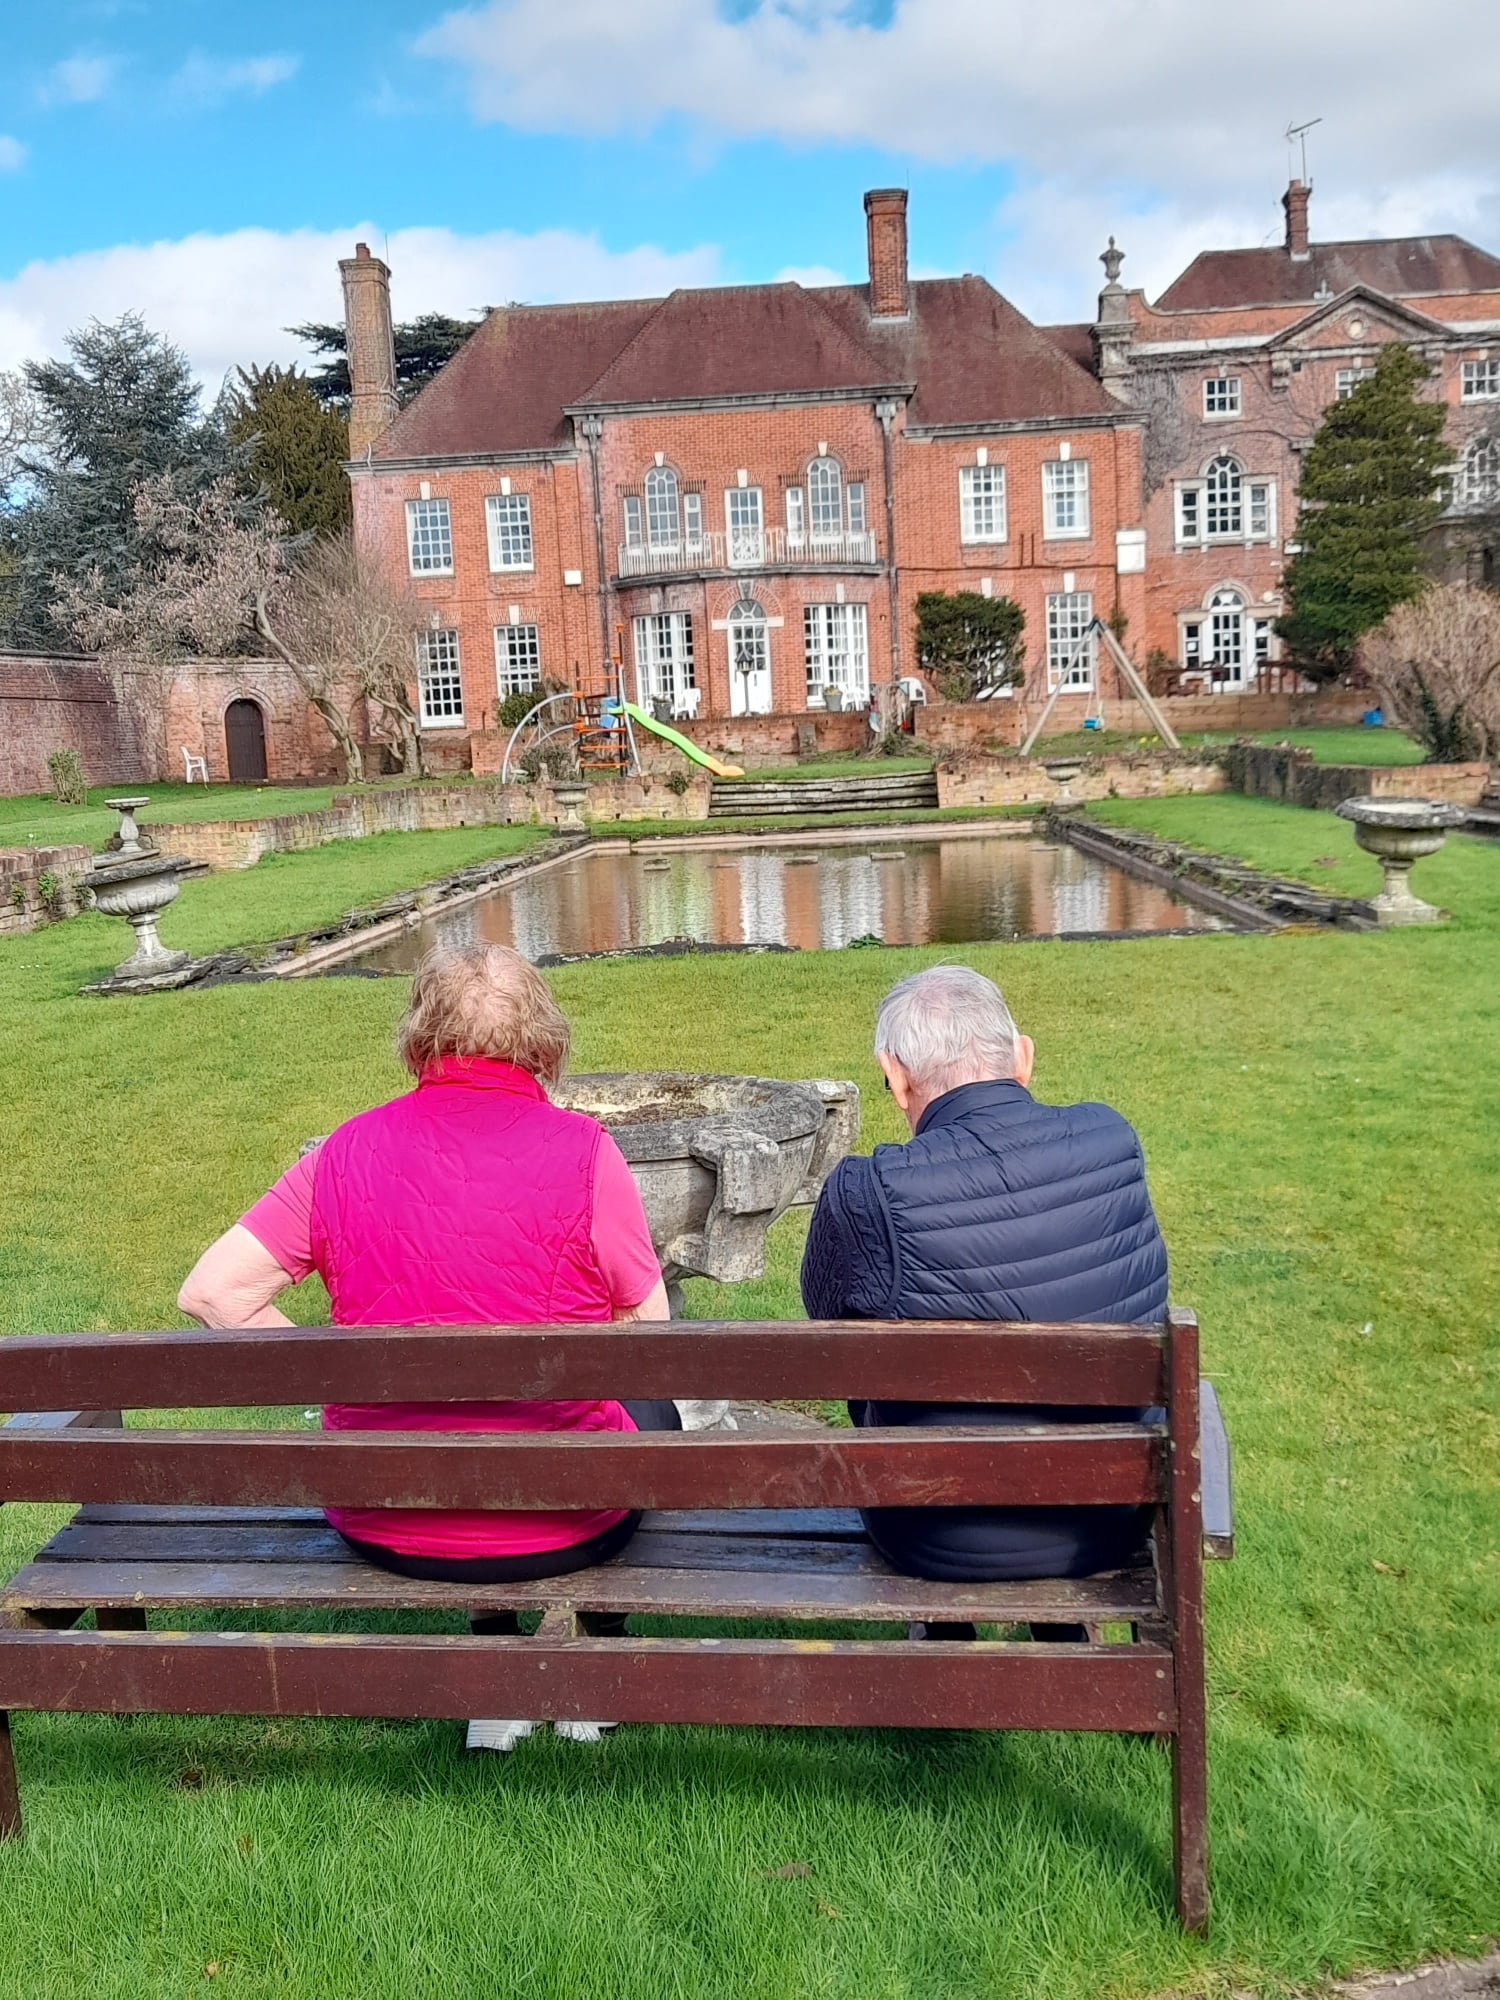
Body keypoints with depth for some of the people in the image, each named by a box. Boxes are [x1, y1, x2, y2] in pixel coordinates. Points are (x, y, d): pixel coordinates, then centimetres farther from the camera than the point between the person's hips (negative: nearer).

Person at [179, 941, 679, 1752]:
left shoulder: (346, 1152, -5)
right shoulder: (579, 1147, -14)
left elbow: (210, 1291, -4)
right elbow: (648, 1335, -6)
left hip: (380, 1525, 3)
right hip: (559, 1524, -3)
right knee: (652, 1400, 29)